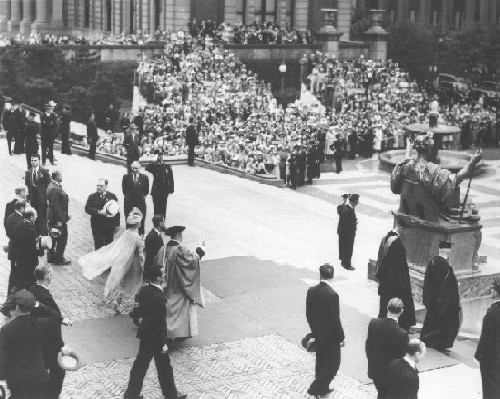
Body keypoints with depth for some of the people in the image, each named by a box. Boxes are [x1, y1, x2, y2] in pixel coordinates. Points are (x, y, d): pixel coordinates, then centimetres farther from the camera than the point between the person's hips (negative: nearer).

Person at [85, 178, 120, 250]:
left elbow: (116, 211, 4)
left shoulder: (112, 196, 2)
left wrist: (117, 225, 2)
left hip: (110, 226, 0)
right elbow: (87, 208, -9)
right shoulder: (92, 197, 2)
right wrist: (98, 212, -23)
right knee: (98, 246, 6)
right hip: (97, 226, 0)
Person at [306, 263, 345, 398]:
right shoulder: (332, 295, -25)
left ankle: (322, 388, 34)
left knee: (321, 361, 21)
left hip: (318, 333, 7)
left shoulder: (311, 291, -6)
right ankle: (315, 388, 5)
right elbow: (335, 319, -21)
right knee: (334, 363, 9)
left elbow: (308, 313, 4)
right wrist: (341, 337, -10)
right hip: (330, 335, -7)